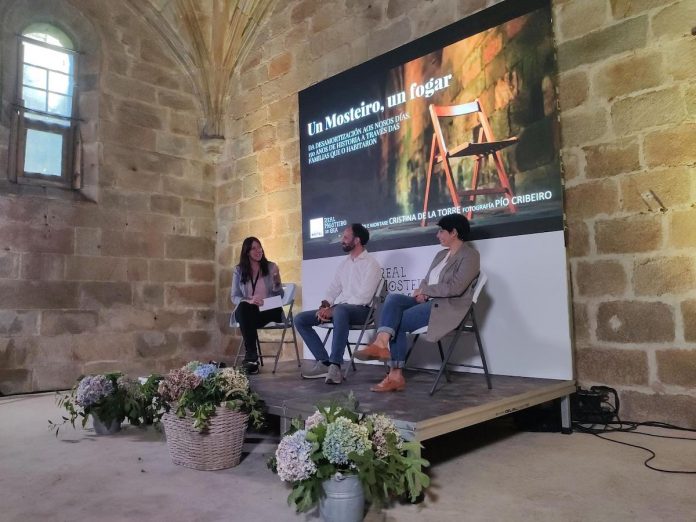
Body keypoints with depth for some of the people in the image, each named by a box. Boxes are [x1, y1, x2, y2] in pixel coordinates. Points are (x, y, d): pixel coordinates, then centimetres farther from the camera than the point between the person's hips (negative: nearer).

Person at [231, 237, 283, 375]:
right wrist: (248, 300, -21)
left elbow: (279, 296, 2)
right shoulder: (239, 270, 6)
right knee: (243, 307, -33)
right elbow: (234, 297, 0)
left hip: (269, 311, 0)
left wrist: (277, 283, -19)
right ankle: (252, 356, -33)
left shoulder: (271, 267, 4)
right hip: (246, 313, 1)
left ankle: (250, 357, -18)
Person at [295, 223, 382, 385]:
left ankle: (335, 365, -37)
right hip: (339, 309, 8)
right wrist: (324, 306, -5)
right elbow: (333, 289, 18)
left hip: (360, 310, -8)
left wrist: (332, 310, -20)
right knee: (300, 319, -5)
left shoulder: (371, 264, -6)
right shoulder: (343, 264, 19)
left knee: (340, 311, -43)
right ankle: (324, 362, -13)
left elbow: (363, 297, -17)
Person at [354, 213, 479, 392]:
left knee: (397, 322, -21)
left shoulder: (470, 256, -4)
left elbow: (455, 288, -17)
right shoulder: (441, 254, 22)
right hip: (428, 301, 8)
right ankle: (381, 344, -28)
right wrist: (422, 293, -4)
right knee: (393, 298, -18)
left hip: (449, 306, -8)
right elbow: (427, 280, 19)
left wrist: (425, 290, -10)